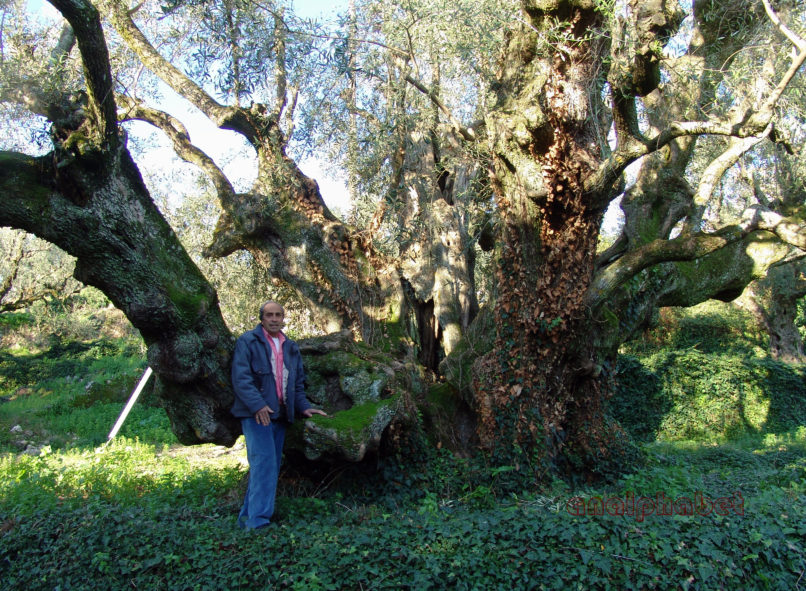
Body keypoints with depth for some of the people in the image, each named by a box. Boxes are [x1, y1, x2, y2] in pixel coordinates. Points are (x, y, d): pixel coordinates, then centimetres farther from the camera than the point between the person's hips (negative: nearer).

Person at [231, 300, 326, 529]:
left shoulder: (291, 348, 19)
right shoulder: (248, 341, -1)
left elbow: (298, 382, 25)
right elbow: (240, 377, -12)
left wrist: (303, 407, 12)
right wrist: (257, 404, -23)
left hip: (280, 415, 7)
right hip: (257, 414, -7)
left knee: (272, 466, 7)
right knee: (264, 463, -14)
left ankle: (247, 517, 17)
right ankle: (258, 521, -11)